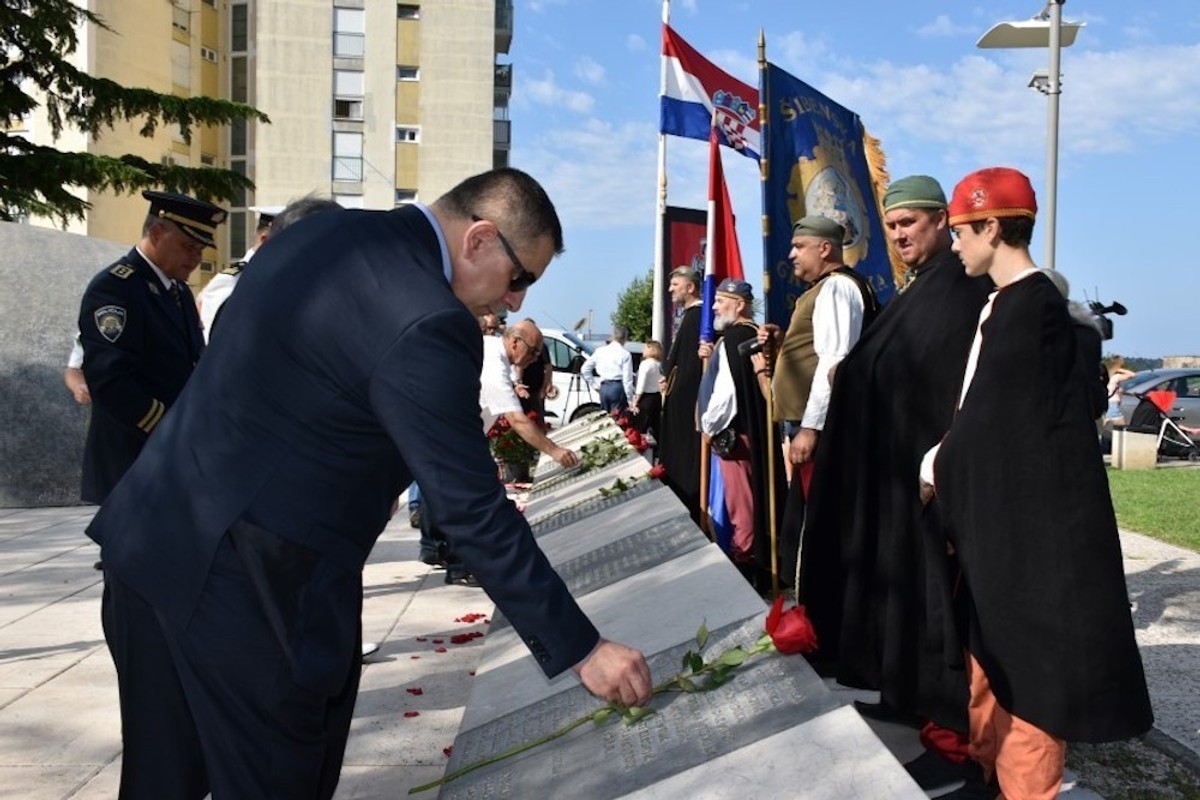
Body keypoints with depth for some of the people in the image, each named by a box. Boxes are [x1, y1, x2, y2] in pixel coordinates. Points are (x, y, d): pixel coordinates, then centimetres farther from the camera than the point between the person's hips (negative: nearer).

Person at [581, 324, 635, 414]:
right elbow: (627, 379, -10)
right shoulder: (625, 354, -6)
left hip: (604, 388, 5)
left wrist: (594, 384, 16)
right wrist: (630, 399, -5)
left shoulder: (600, 350, 7)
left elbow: (585, 369, 10)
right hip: (618, 388, -5)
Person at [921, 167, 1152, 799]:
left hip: (1025, 512, -10)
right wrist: (951, 466, 8)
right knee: (992, 642, 19)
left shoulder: (1030, 303, -18)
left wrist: (938, 466, -5)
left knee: (1027, 650, 2)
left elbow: (990, 413, -17)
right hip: (1001, 506, 10)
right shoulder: (1012, 301, 11)